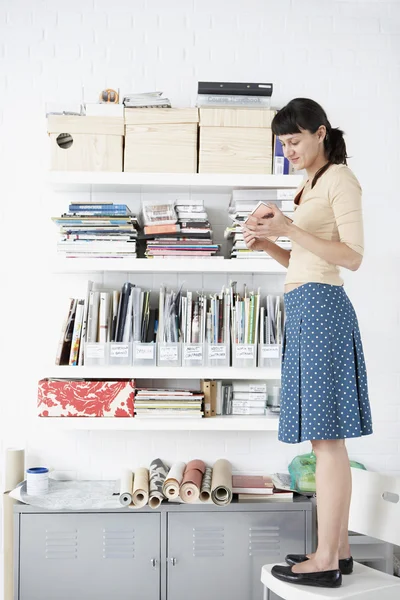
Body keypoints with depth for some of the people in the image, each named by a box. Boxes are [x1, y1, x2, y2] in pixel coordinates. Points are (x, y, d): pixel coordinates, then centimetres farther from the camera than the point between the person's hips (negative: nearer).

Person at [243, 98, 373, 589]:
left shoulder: (339, 178, -3)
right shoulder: (310, 185, 21)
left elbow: (352, 257, -12)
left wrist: (289, 230, -17)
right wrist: (269, 245, 7)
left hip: (320, 307, -9)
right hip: (303, 308, 9)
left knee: (327, 437, -8)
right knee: (327, 437, 9)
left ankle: (326, 561, -3)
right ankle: (339, 549, 16)